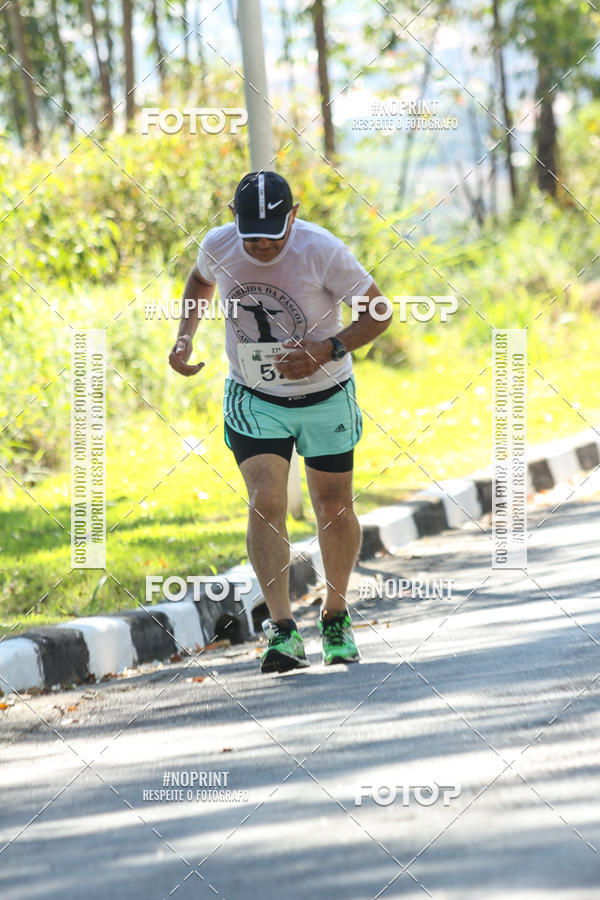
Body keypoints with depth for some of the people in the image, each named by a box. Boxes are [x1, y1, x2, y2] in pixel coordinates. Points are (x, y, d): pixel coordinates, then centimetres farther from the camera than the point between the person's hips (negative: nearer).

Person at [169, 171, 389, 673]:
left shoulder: (323, 251, -23)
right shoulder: (219, 246, -13)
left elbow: (377, 312, -13)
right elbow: (202, 281, 13)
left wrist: (327, 351, -27)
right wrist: (186, 337, -3)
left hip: (324, 397, -1)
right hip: (253, 400, 1)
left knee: (334, 508, 9)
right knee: (265, 502, -17)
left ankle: (336, 618, 32)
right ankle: (283, 633, -21)